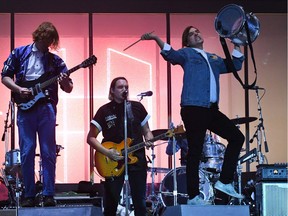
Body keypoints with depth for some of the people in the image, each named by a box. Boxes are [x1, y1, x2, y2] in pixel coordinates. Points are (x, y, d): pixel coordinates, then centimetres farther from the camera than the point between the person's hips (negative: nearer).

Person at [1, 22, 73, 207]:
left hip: (47, 107, 1)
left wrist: (64, 82, -13)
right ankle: (29, 195, 5)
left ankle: (49, 195, 1)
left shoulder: (55, 60, 10)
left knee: (48, 152, -2)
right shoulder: (19, 53, 8)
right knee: (27, 153, -1)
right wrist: (18, 89, -7)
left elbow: (69, 89, 10)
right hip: (25, 107, -1)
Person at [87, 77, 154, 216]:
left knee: (140, 202, 0)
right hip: (113, 161, -2)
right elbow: (91, 138, 0)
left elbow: (146, 131, 16)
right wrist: (107, 152, -14)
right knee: (111, 202, -1)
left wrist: (149, 140, -8)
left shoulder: (137, 107, 7)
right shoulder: (104, 111, 0)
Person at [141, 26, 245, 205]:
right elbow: (172, 55, -12)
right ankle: (193, 196, -3)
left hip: (211, 109, 7)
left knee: (237, 137, 3)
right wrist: (156, 38, -26)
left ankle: (225, 182, 8)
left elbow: (235, 65, 28)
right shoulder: (187, 53, 7)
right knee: (195, 152, -6)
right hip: (193, 109, -7)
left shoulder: (214, 59, 25)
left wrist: (237, 44, 23)